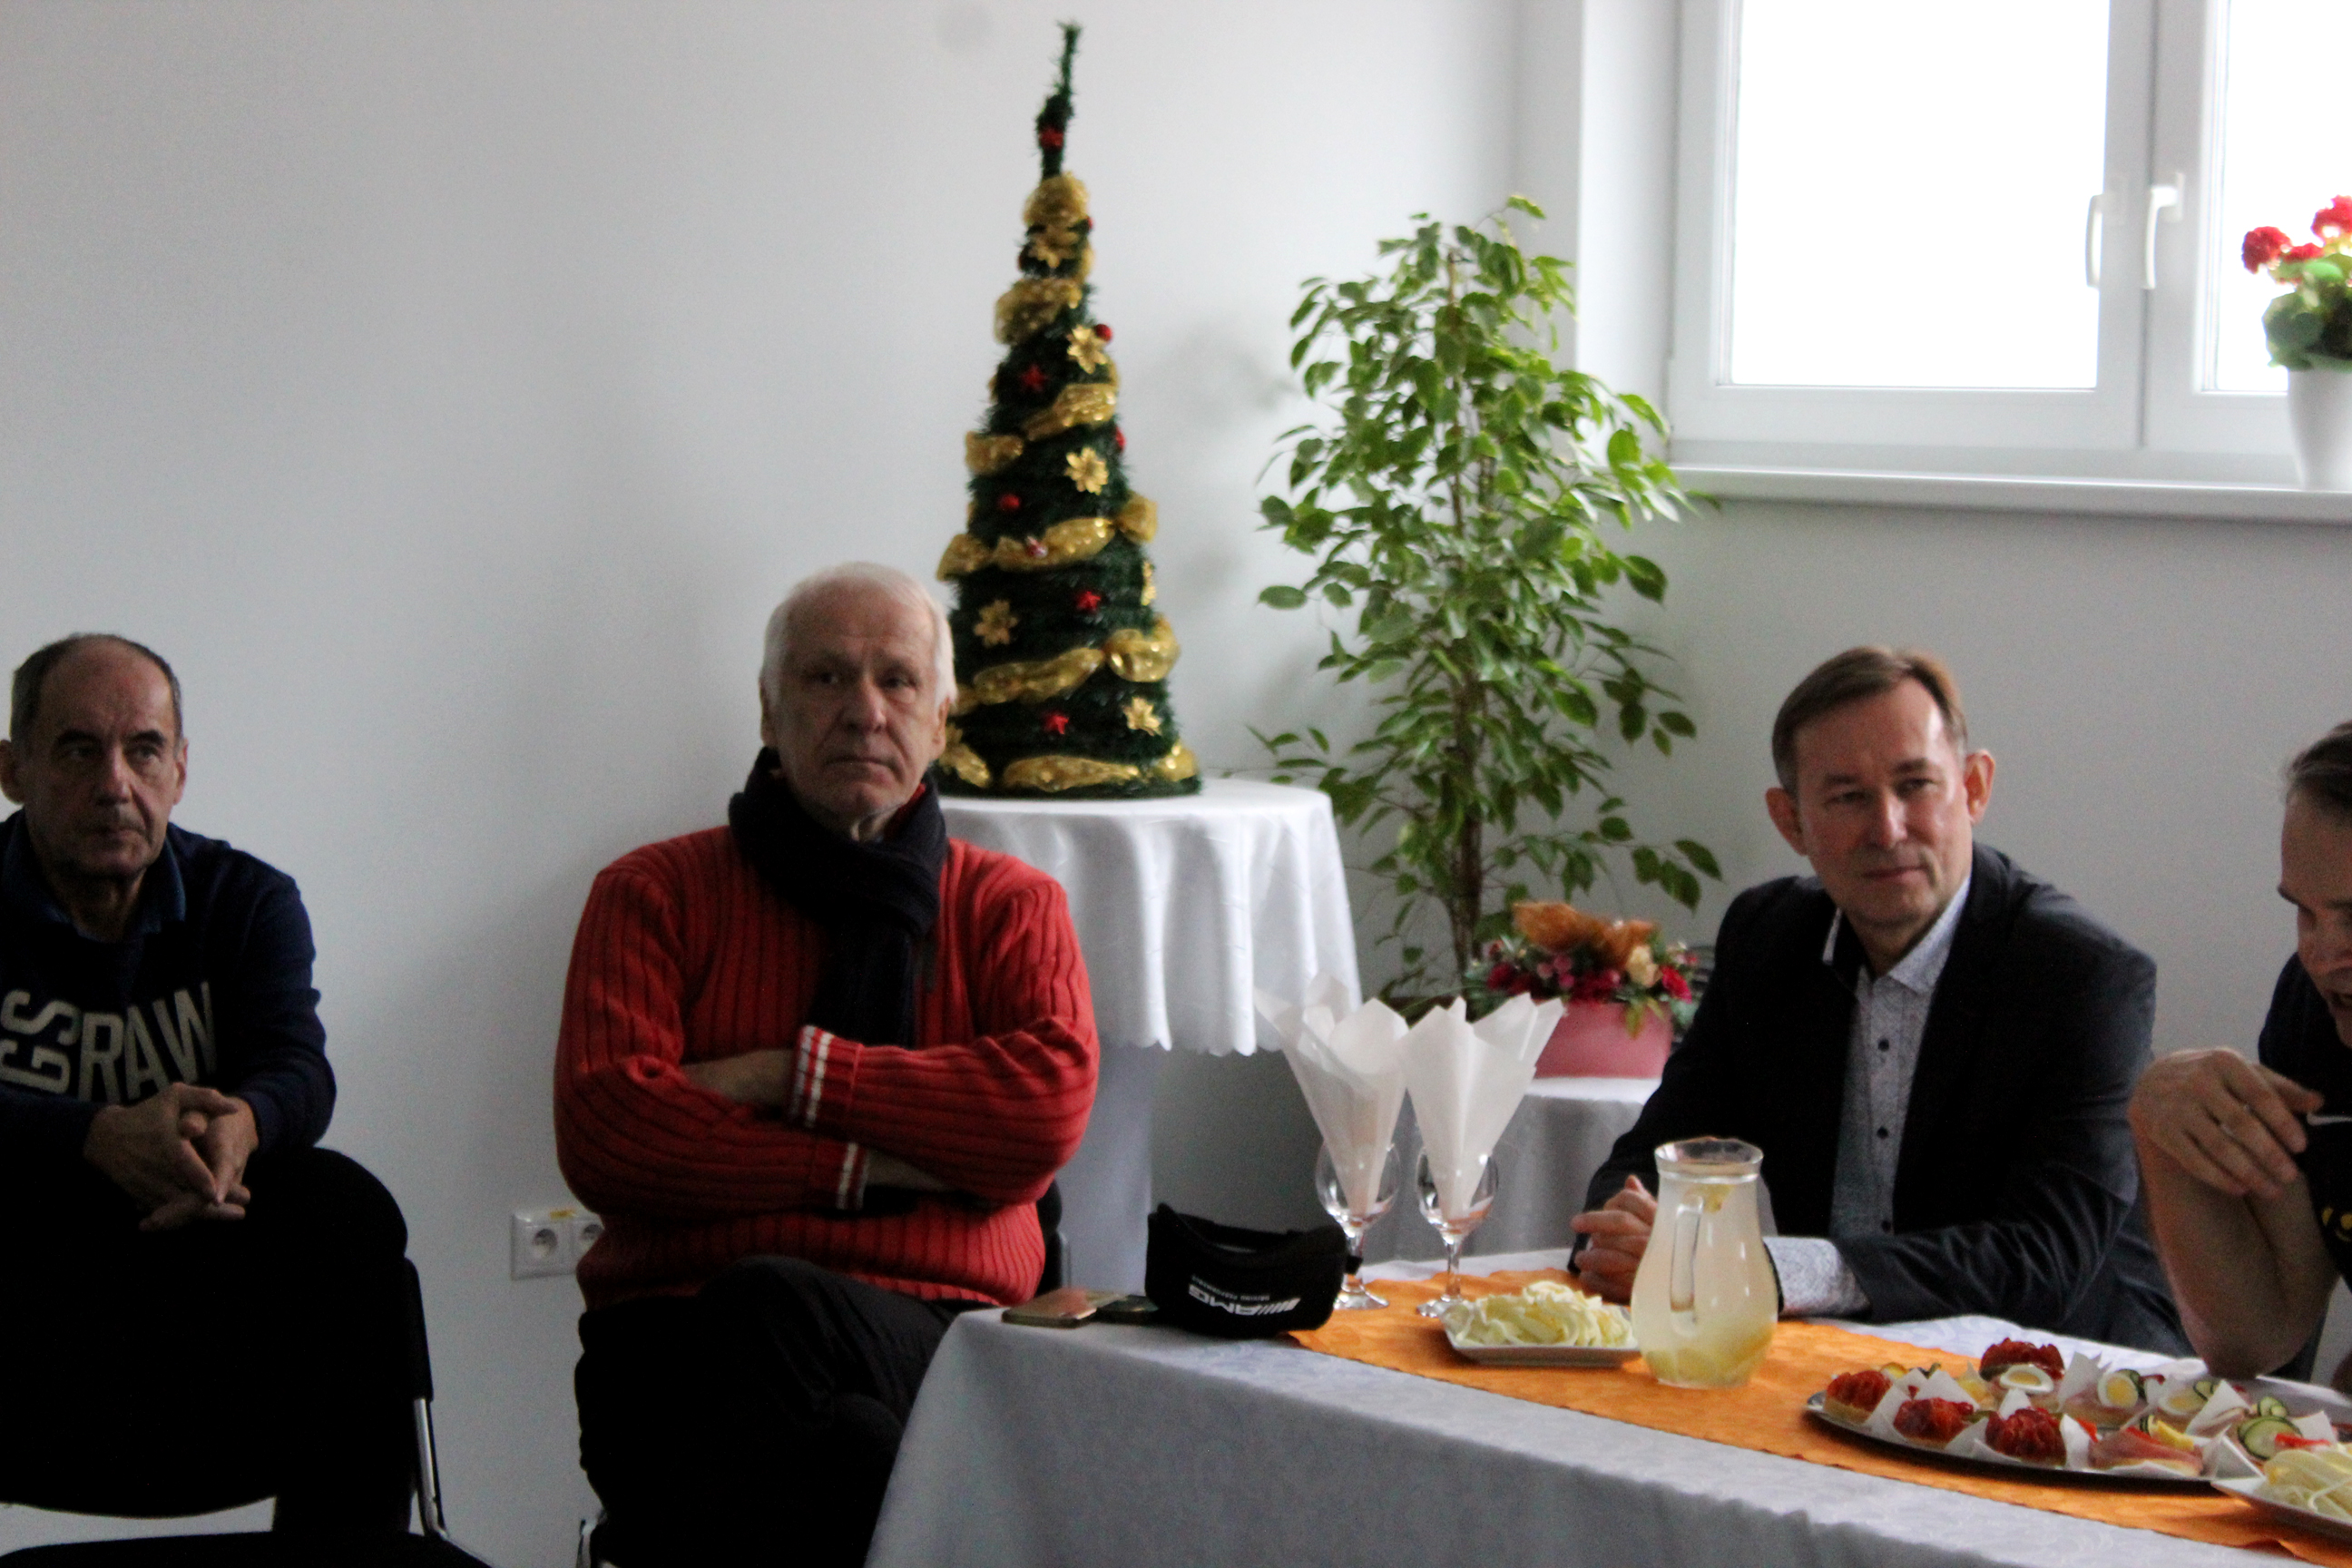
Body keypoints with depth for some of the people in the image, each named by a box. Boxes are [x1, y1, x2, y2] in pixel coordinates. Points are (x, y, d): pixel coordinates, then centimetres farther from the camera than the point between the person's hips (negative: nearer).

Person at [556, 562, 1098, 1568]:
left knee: (772, 1308, -37)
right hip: (675, 1335, 0)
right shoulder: (655, 895, 15)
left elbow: (1050, 1107, -5)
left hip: (936, 1334, 0)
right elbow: (602, 1135, -2)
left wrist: (795, 1075, -7)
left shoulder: (1008, 907, 17)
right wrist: (865, 1165, -7)